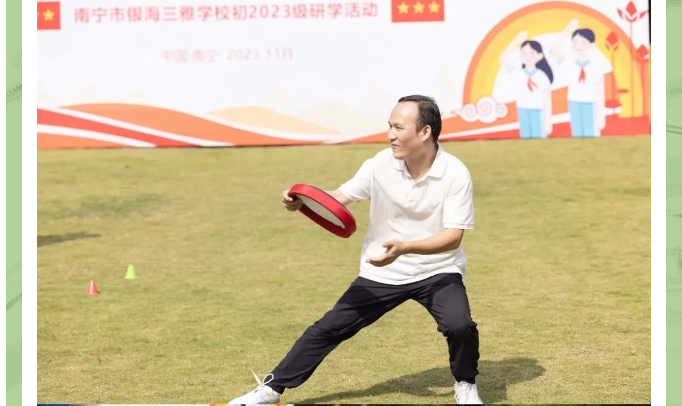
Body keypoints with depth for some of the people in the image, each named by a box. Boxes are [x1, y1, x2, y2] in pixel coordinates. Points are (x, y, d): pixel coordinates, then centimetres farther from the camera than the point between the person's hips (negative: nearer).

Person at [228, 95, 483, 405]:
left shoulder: (455, 174, -19)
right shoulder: (381, 164, -11)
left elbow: (453, 237, -24)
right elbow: (339, 198, -5)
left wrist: (404, 247, -40)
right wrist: (302, 200, -27)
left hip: (437, 272, -2)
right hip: (382, 274, 3)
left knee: (460, 326, -27)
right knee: (327, 328, 2)